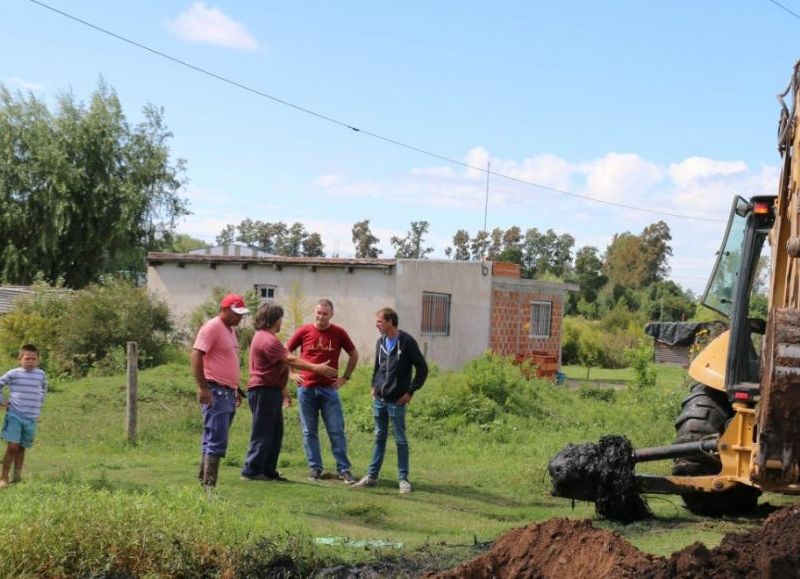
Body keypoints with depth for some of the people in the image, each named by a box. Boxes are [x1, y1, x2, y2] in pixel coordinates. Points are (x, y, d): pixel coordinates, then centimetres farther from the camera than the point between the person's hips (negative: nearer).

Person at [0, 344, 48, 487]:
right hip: (14, 416, -4)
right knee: (12, 446, -12)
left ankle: (17, 476, 17)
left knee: (21, 448, 10)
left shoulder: (41, 374, 6)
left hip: (31, 418, 4)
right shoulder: (13, 374, -7)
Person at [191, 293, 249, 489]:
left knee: (211, 440, 12)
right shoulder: (212, 327, -10)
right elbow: (196, 356, -17)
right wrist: (202, 387, -22)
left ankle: (203, 483, 17)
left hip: (228, 392, 9)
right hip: (215, 392, -9)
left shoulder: (230, 330, 18)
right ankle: (209, 486, -11)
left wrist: (236, 389, 25)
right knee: (216, 441, -12)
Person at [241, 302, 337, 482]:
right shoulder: (267, 340, -17)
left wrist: (283, 390, 24)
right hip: (263, 391, -11)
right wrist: (316, 368, -25)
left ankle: (268, 471, 17)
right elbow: (290, 360, -24)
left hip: (271, 391, 11)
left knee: (275, 433, 13)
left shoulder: (267, 337, 20)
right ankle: (251, 471, -3)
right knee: (262, 433, -7)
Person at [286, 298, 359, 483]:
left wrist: (345, 377, 6)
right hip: (306, 389, 1)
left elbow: (354, 354, 13)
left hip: (329, 389, -1)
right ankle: (315, 467, 16)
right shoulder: (304, 331, 0)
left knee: (337, 431, -1)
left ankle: (344, 469, 4)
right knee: (309, 432, 6)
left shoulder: (339, 333, 0)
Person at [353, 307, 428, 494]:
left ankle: (403, 479, 9)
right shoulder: (380, 342, 8)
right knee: (379, 438, 12)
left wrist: (410, 391, -9)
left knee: (400, 440, 2)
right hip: (379, 399, 6)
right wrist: (374, 385, 11)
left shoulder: (406, 342, -10)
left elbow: (422, 368, -8)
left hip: (397, 401, -6)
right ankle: (372, 476, 16)